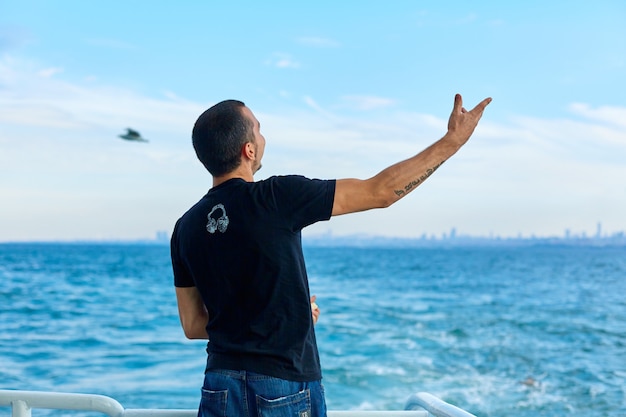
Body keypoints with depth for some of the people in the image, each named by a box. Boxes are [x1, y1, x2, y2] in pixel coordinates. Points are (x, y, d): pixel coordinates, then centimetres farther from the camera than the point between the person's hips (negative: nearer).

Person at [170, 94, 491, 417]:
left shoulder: (186, 228, 2)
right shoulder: (275, 197, -15)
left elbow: (193, 326, 9)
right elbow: (381, 192, -11)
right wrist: (454, 139, -1)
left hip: (221, 386, 5)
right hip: (285, 389, -4)